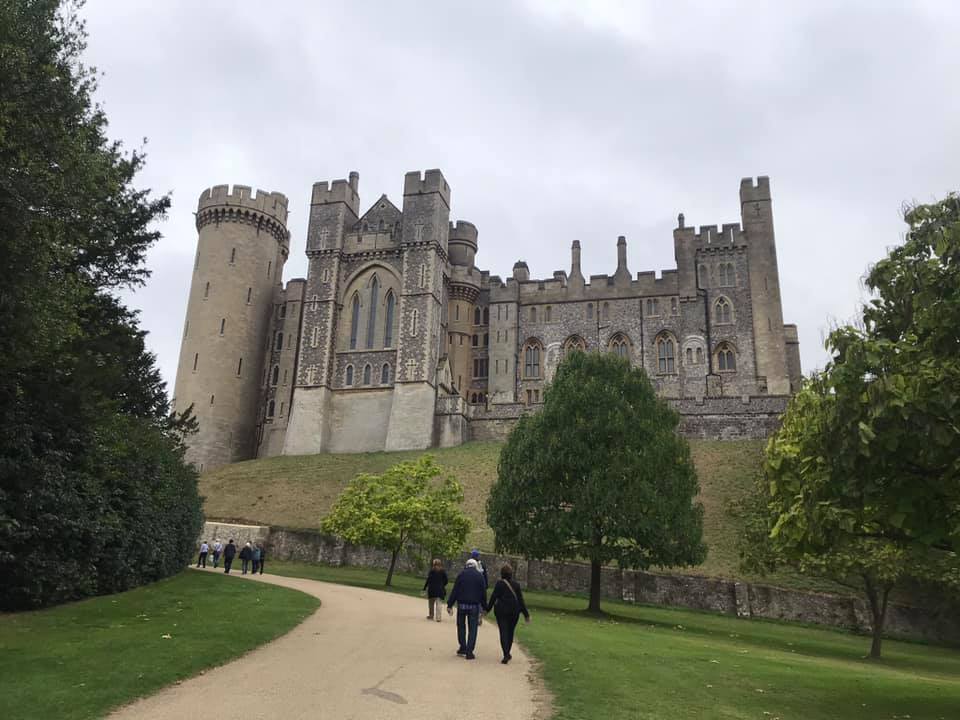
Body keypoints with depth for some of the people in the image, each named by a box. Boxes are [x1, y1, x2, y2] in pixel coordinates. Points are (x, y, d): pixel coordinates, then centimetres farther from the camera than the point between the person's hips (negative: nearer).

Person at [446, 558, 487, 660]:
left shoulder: (461, 574, 1)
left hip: (462, 604, 0)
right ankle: (469, 651, 0)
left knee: (461, 626, 17)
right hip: (474, 605, 0)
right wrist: (484, 606, 11)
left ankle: (463, 648, 21)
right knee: (472, 629, 4)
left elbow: (454, 590, -3)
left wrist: (450, 605, -1)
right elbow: (483, 592, 3)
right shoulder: (479, 576, 3)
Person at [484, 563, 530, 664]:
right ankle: (507, 653, 27)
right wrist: (526, 614, 5)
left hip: (501, 611, -3)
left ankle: (506, 655, -11)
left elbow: (493, 597, -7)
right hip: (514, 611, 3)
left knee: (503, 632, -1)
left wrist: (488, 608, 6)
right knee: (510, 632, 17)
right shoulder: (516, 584, 0)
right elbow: (520, 599, 1)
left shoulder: (499, 583, -9)